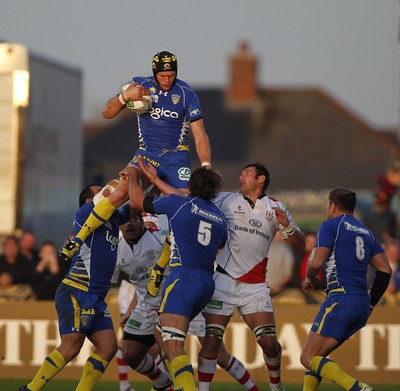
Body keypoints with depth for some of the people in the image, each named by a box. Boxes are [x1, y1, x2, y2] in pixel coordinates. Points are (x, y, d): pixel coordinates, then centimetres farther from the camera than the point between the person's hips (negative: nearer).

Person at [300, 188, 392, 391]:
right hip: (361, 305, 8)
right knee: (315, 355, 17)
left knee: (309, 358, -9)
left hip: (341, 299, -8)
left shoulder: (330, 226, -1)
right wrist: (370, 304, 20)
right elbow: (385, 270, 15)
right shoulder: (365, 231, 20)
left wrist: (309, 279, 10)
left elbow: (316, 262, -12)